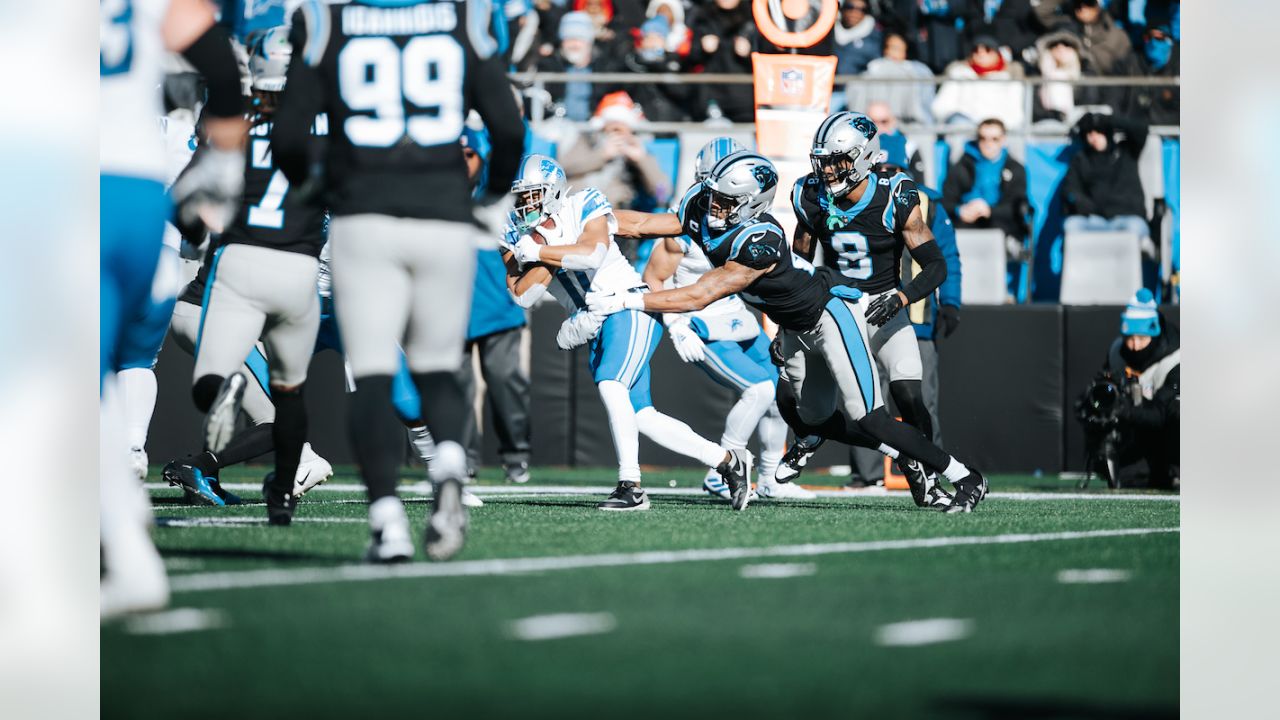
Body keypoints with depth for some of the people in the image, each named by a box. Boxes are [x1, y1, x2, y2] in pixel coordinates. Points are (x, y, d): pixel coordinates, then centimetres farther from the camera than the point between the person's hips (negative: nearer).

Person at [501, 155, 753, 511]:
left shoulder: (584, 207, -3)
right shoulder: (518, 235, 7)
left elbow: (593, 253, -22)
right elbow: (521, 295, -6)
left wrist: (538, 252, -16)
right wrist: (549, 259, -17)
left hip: (629, 305, -6)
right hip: (593, 327, 6)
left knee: (610, 384, -27)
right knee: (640, 416, 0)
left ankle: (630, 486, -27)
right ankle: (726, 460, 9)